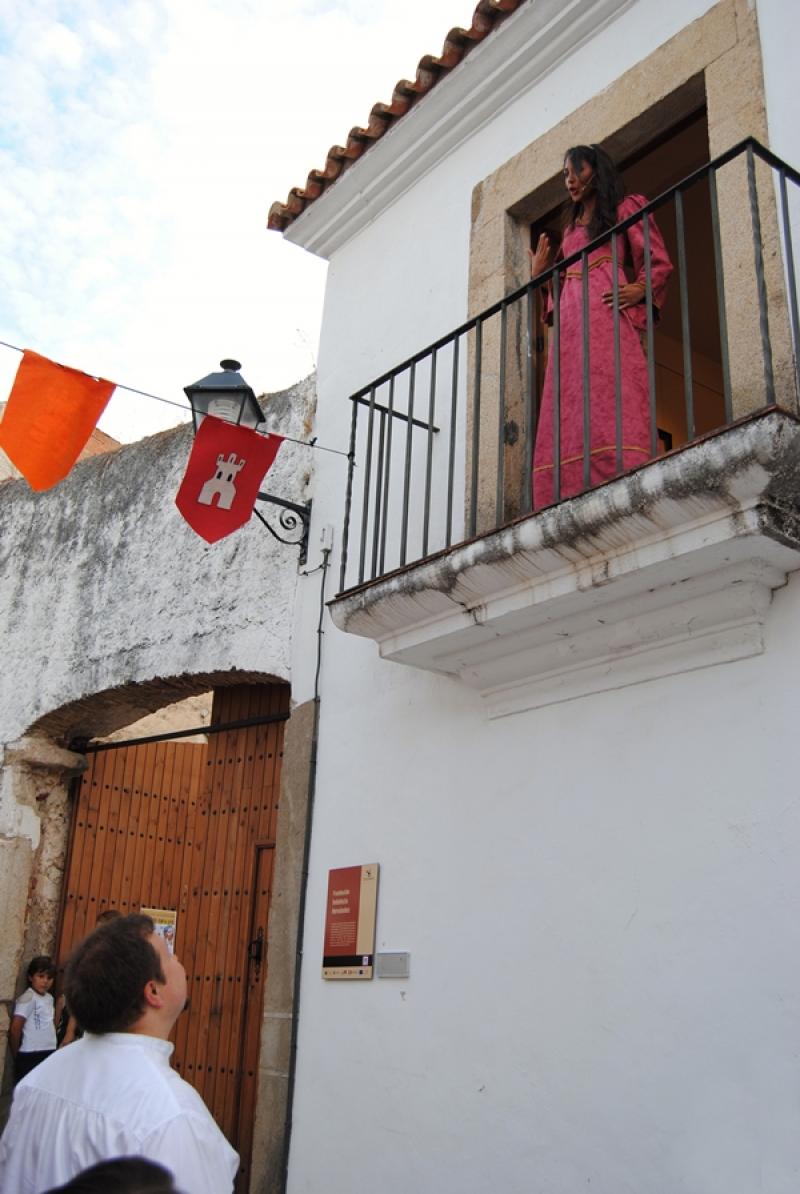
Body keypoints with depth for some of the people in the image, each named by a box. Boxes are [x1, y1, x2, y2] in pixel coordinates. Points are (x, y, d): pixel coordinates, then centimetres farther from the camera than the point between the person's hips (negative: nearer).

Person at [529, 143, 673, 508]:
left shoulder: (623, 208, 14)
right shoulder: (570, 227, 31)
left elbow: (660, 262, 6)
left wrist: (639, 291, -11)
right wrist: (540, 273, 10)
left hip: (606, 312, -6)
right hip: (570, 319, 6)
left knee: (610, 404, -21)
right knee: (570, 412, -8)